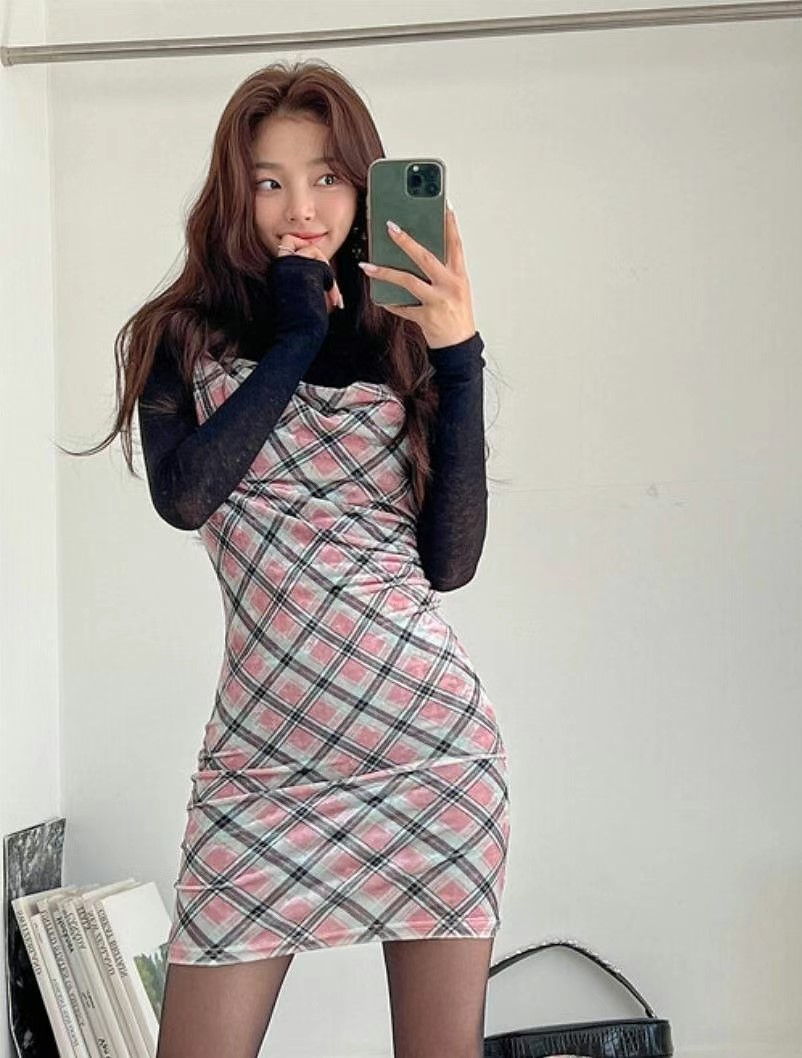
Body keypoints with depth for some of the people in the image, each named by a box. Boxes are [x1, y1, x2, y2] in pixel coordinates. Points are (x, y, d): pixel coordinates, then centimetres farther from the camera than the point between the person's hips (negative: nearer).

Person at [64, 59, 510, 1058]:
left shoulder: (401, 342, 9)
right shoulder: (181, 338, 7)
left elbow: (450, 561, -1)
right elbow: (184, 494, -13)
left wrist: (458, 357, -8)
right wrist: (296, 336, -6)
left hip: (431, 736, 1)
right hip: (264, 751, -1)